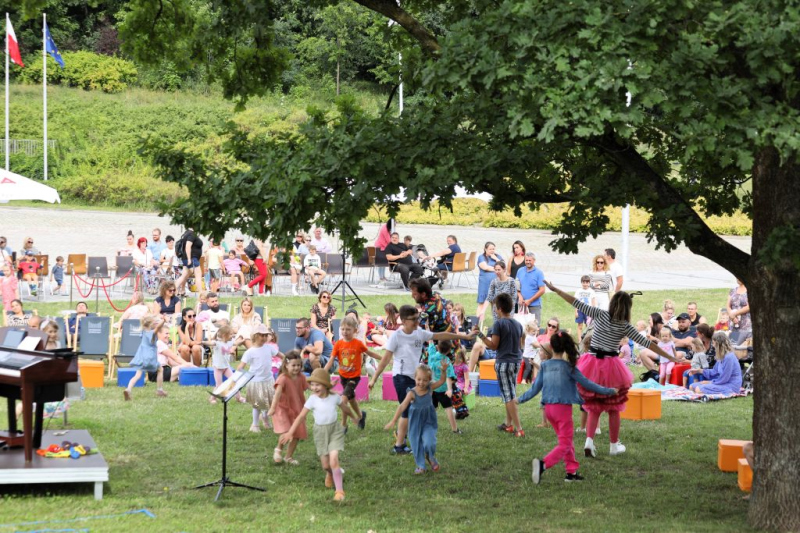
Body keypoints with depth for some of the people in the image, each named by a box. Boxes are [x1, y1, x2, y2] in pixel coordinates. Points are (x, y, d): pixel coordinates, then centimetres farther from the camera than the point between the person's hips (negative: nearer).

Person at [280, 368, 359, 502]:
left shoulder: (335, 397, -8)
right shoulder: (312, 399, -13)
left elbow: (345, 409, 12)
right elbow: (301, 416, -13)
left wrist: (354, 418, 30)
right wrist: (290, 432, -18)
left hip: (335, 430, -1)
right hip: (320, 431, 1)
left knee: (333, 460, -18)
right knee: (325, 464, 6)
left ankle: (339, 490, -10)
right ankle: (330, 474, 44)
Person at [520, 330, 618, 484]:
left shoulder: (545, 365, 2)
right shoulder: (568, 367, -9)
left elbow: (535, 388, 6)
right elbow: (586, 383, -5)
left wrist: (521, 399, 21)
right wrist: (608, 391, 4)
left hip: (548, 408, 6)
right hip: (563, 408, -6)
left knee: (566, 441, 19)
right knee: (565, 444, -3)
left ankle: (571, 472, 20)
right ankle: (543, 464, -24)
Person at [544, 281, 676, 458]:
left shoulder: (600, 314, -5)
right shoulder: (625, 327, -6)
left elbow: (577, 303, -6)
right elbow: (647, 343, -5)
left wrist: (555, 289, 1)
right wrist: (669, 357, -1)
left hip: (592, 364, 2)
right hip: (610, 366, -2)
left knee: (594, 408, 12)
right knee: (613, 409, 14)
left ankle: (589, 440, -7)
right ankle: (615, 445, 22)